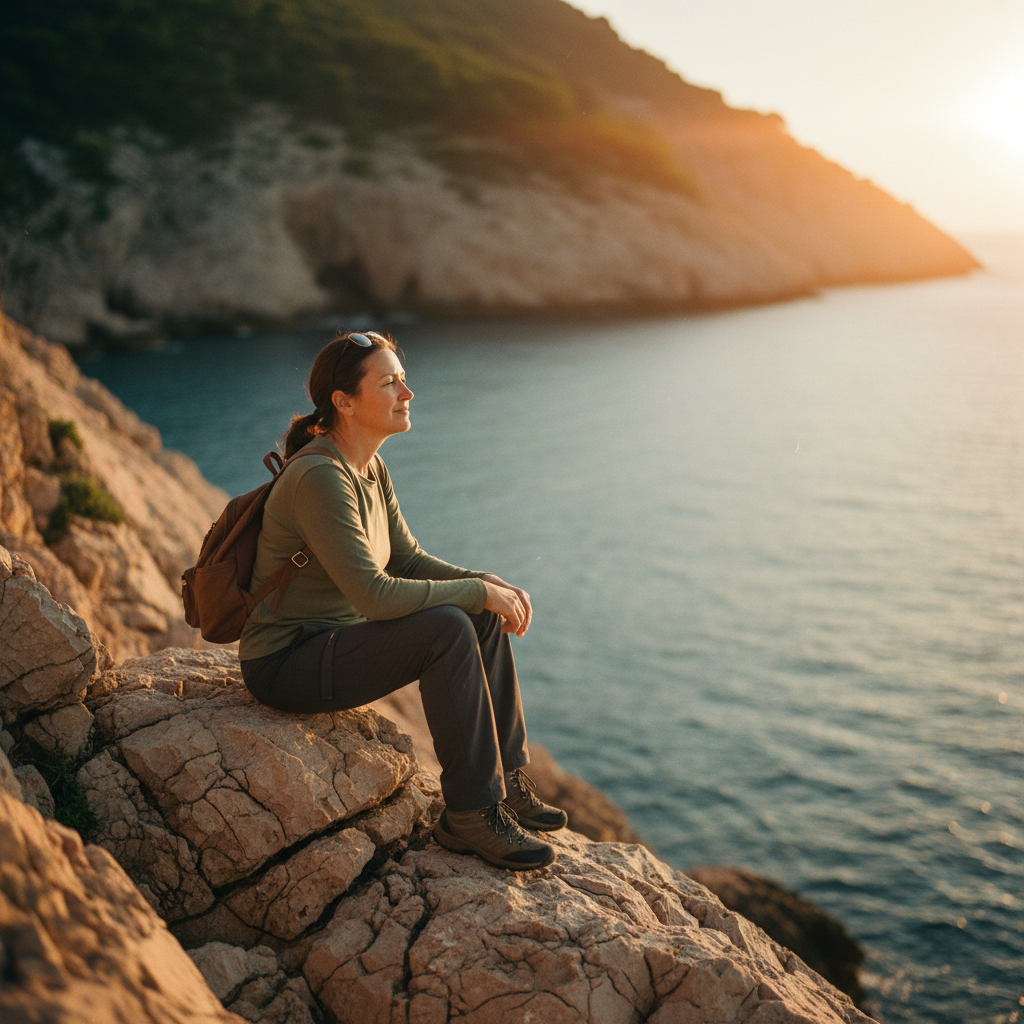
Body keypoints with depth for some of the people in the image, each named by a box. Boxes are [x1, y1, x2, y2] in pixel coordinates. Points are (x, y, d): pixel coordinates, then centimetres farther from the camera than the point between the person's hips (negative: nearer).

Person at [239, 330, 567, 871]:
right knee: (448, 628, -27)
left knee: (485, 617, 4)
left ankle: (506, 780, 10)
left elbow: (407, 560, 11)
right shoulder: (320, 478, -25)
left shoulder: (370, 468, 5)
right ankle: (470, 814, -14)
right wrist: (479, 590, -20)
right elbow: (373, 594, -30)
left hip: (333, 640, 10)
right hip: (287, 667, -9)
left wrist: (490, 583, -5)